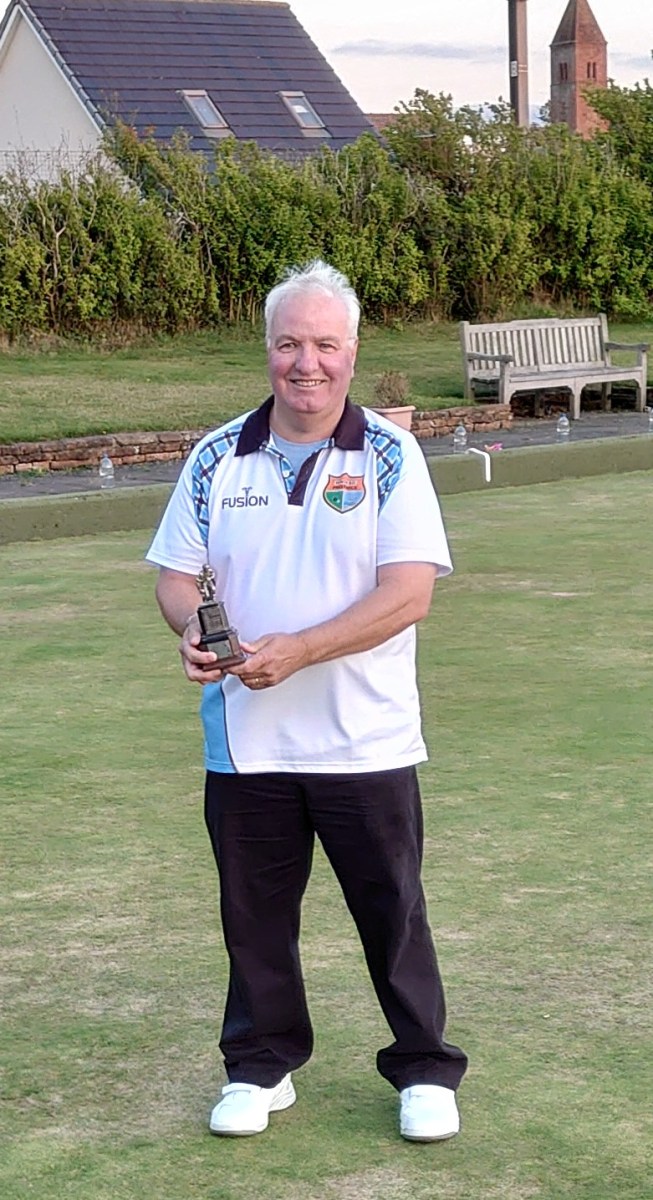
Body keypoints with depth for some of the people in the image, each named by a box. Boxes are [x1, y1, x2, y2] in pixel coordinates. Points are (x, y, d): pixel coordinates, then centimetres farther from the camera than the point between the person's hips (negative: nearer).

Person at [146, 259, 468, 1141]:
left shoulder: (390, 457, -5)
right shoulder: (219, 458, 5)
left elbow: (408, 595, -14)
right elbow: (177, 571, 8)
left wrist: (294, 652, -22)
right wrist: (192, 629, -15)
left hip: (365, 740, -3)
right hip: (244, 741, 3)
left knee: (393, 912, 6)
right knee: (254, 912, 11)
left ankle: (425, 1073, 21)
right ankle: (261, 1067, 28)